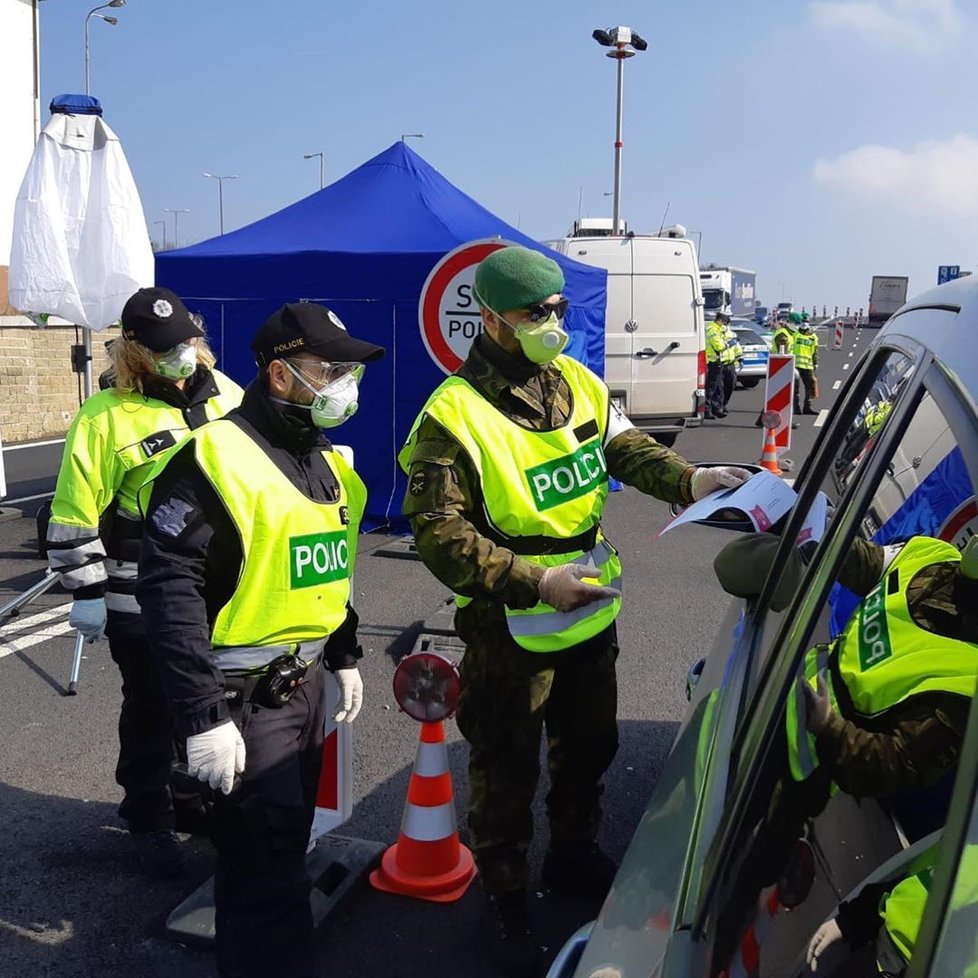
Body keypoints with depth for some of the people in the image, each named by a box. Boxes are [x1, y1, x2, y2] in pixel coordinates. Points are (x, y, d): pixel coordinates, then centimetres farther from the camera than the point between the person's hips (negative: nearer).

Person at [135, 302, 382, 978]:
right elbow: (171, 588, -22)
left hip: (305, 680, 9)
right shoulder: (217, 458, -18)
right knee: (268, 868, -2)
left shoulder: (329, 463, 10)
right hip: (243, 696, -9)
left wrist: (345, 658, 22)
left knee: (288, 839, 23)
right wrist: (203, 716, -24)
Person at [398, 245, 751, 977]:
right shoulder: (454, 415, -19)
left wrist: (689, 480, -22)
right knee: (507, 772, 10)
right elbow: (440, 538, -22)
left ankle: (574, 854, 50)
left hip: (592, 616, 7)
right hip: (510, 634, -6)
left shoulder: (578, 382, 2)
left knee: (589, 746, 24)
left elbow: (627, 448, -2)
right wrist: (536, 582, -30)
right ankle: (504, 898, 33)